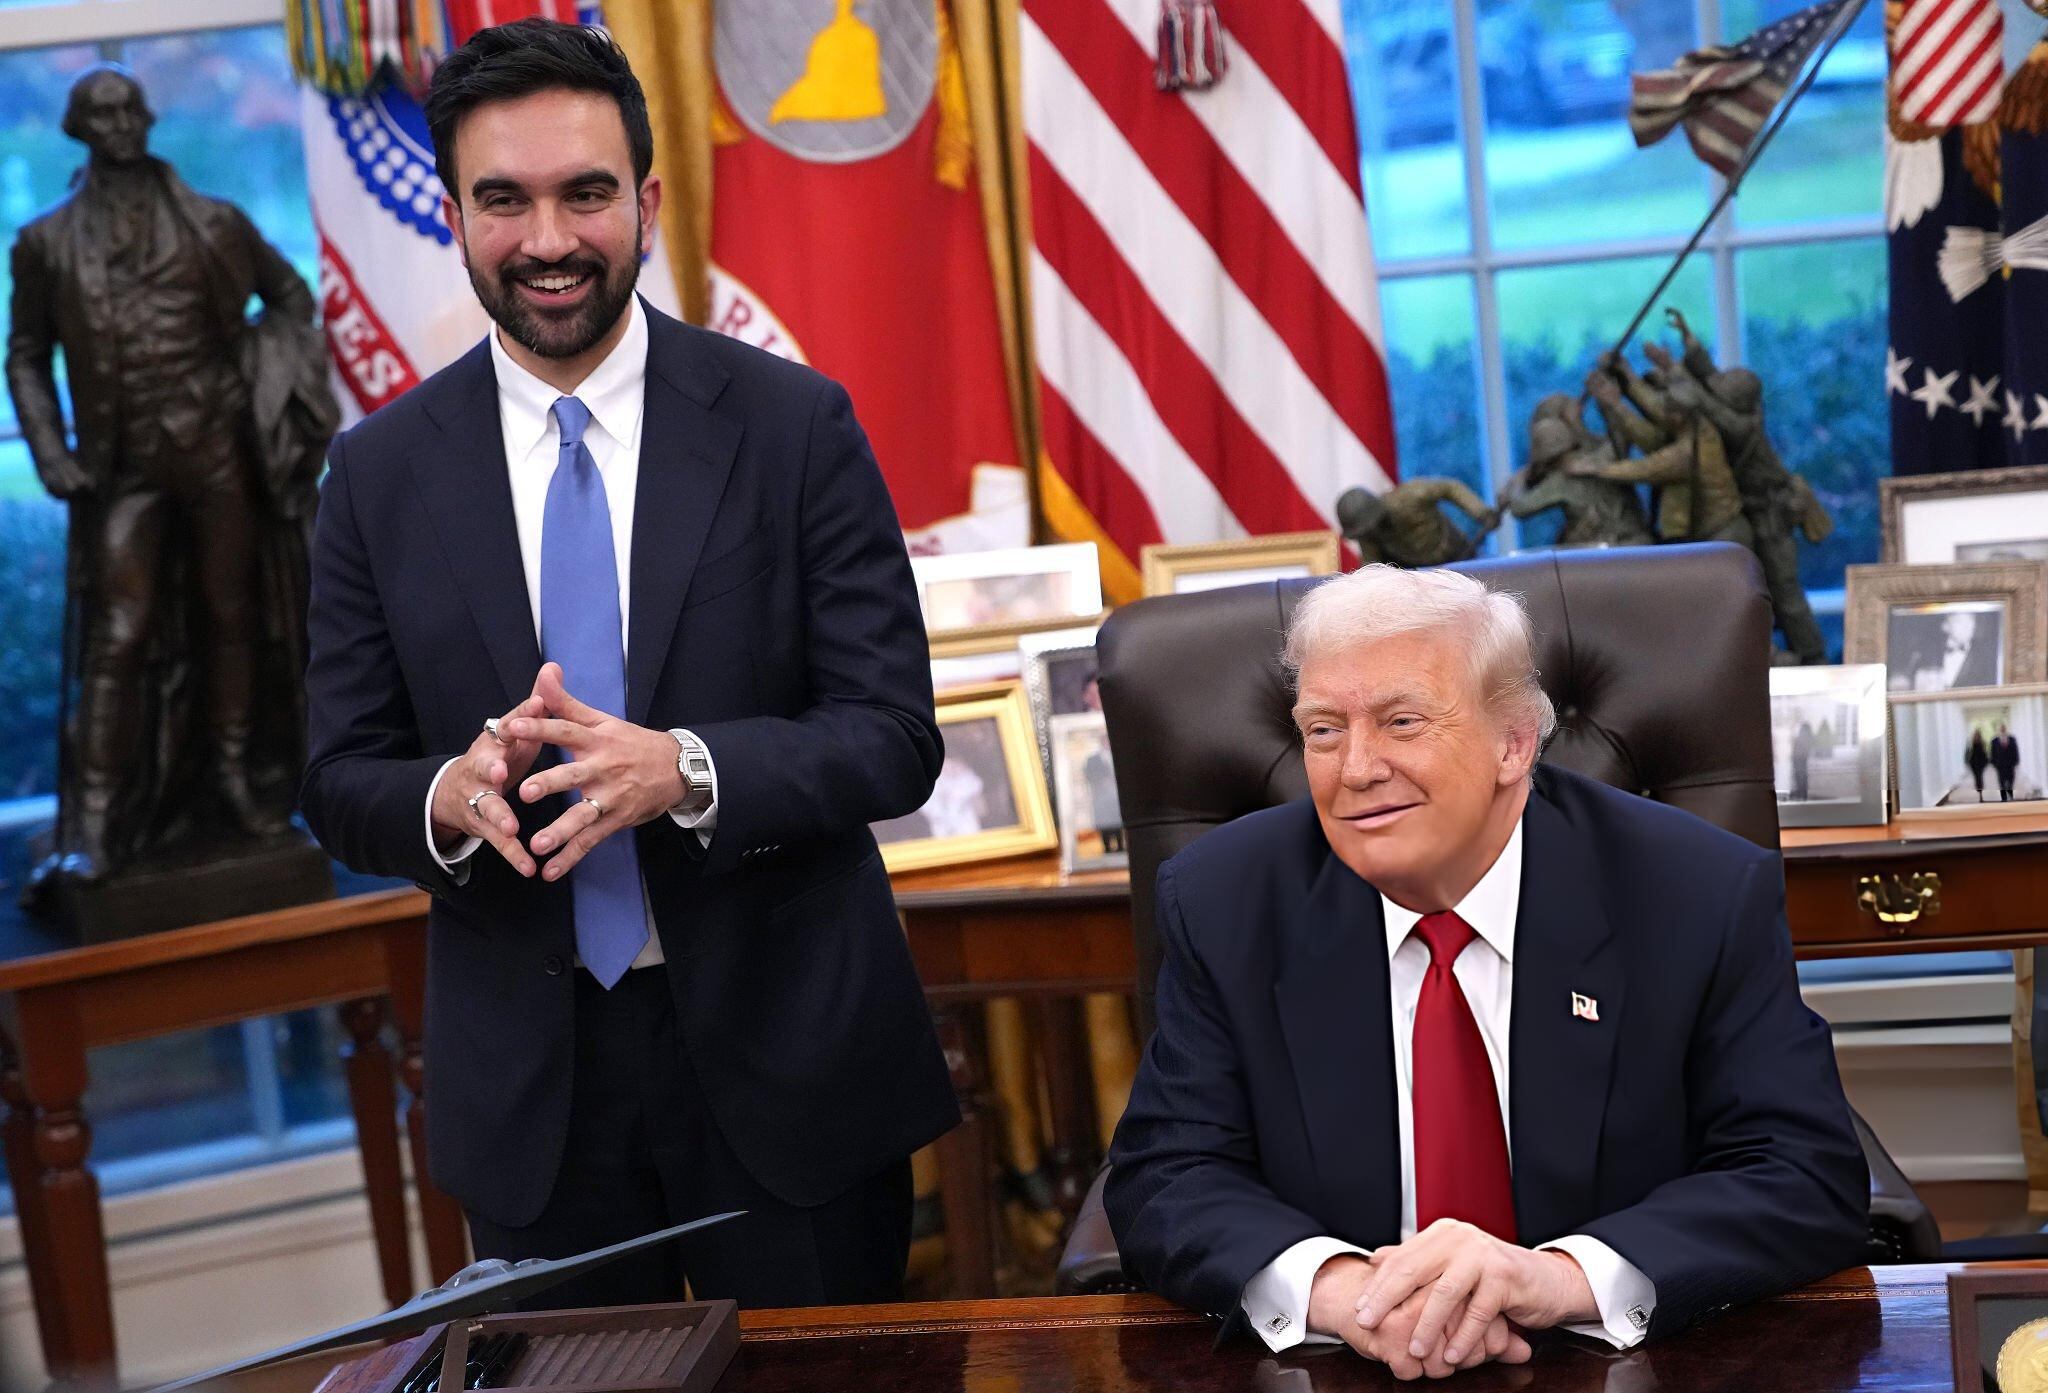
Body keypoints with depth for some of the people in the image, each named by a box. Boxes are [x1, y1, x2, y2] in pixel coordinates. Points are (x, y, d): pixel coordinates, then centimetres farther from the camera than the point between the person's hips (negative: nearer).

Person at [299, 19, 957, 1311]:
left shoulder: (797, 426, -6)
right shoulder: (381, 472, 0)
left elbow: (895, 738, -8)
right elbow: (343, 781, 3)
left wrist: (684, 772, -26)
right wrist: (450, 798, -21)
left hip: (788, 1048, -1)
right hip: (527, 1080, 2)